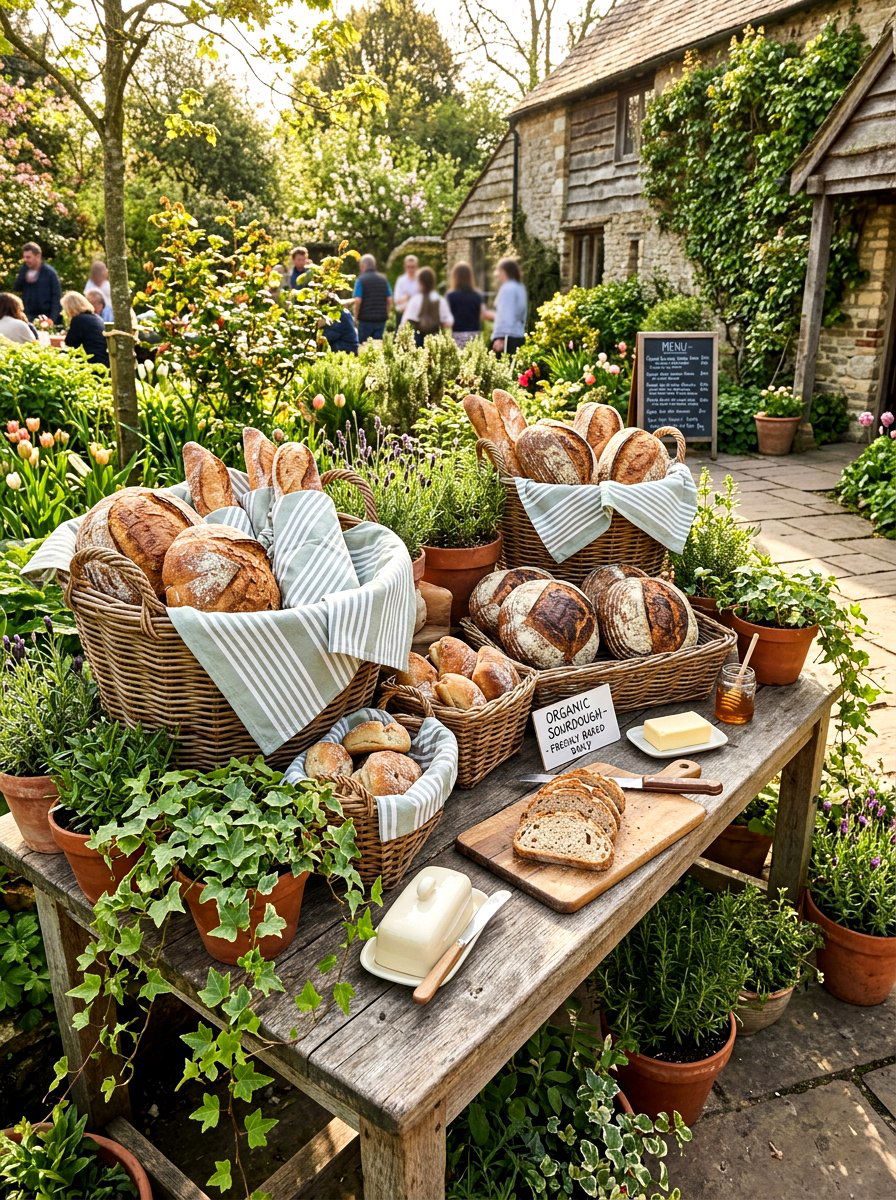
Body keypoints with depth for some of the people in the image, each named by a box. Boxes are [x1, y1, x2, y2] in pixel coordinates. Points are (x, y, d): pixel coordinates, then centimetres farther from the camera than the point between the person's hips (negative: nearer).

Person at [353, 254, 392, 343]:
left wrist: (356, 316, -1)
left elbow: (358, 301, -13)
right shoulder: (383, 279, 7)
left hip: (365, 319, -4)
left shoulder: (361, 279, -6)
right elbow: (389, 300, 5)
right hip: (381, 319, 4)